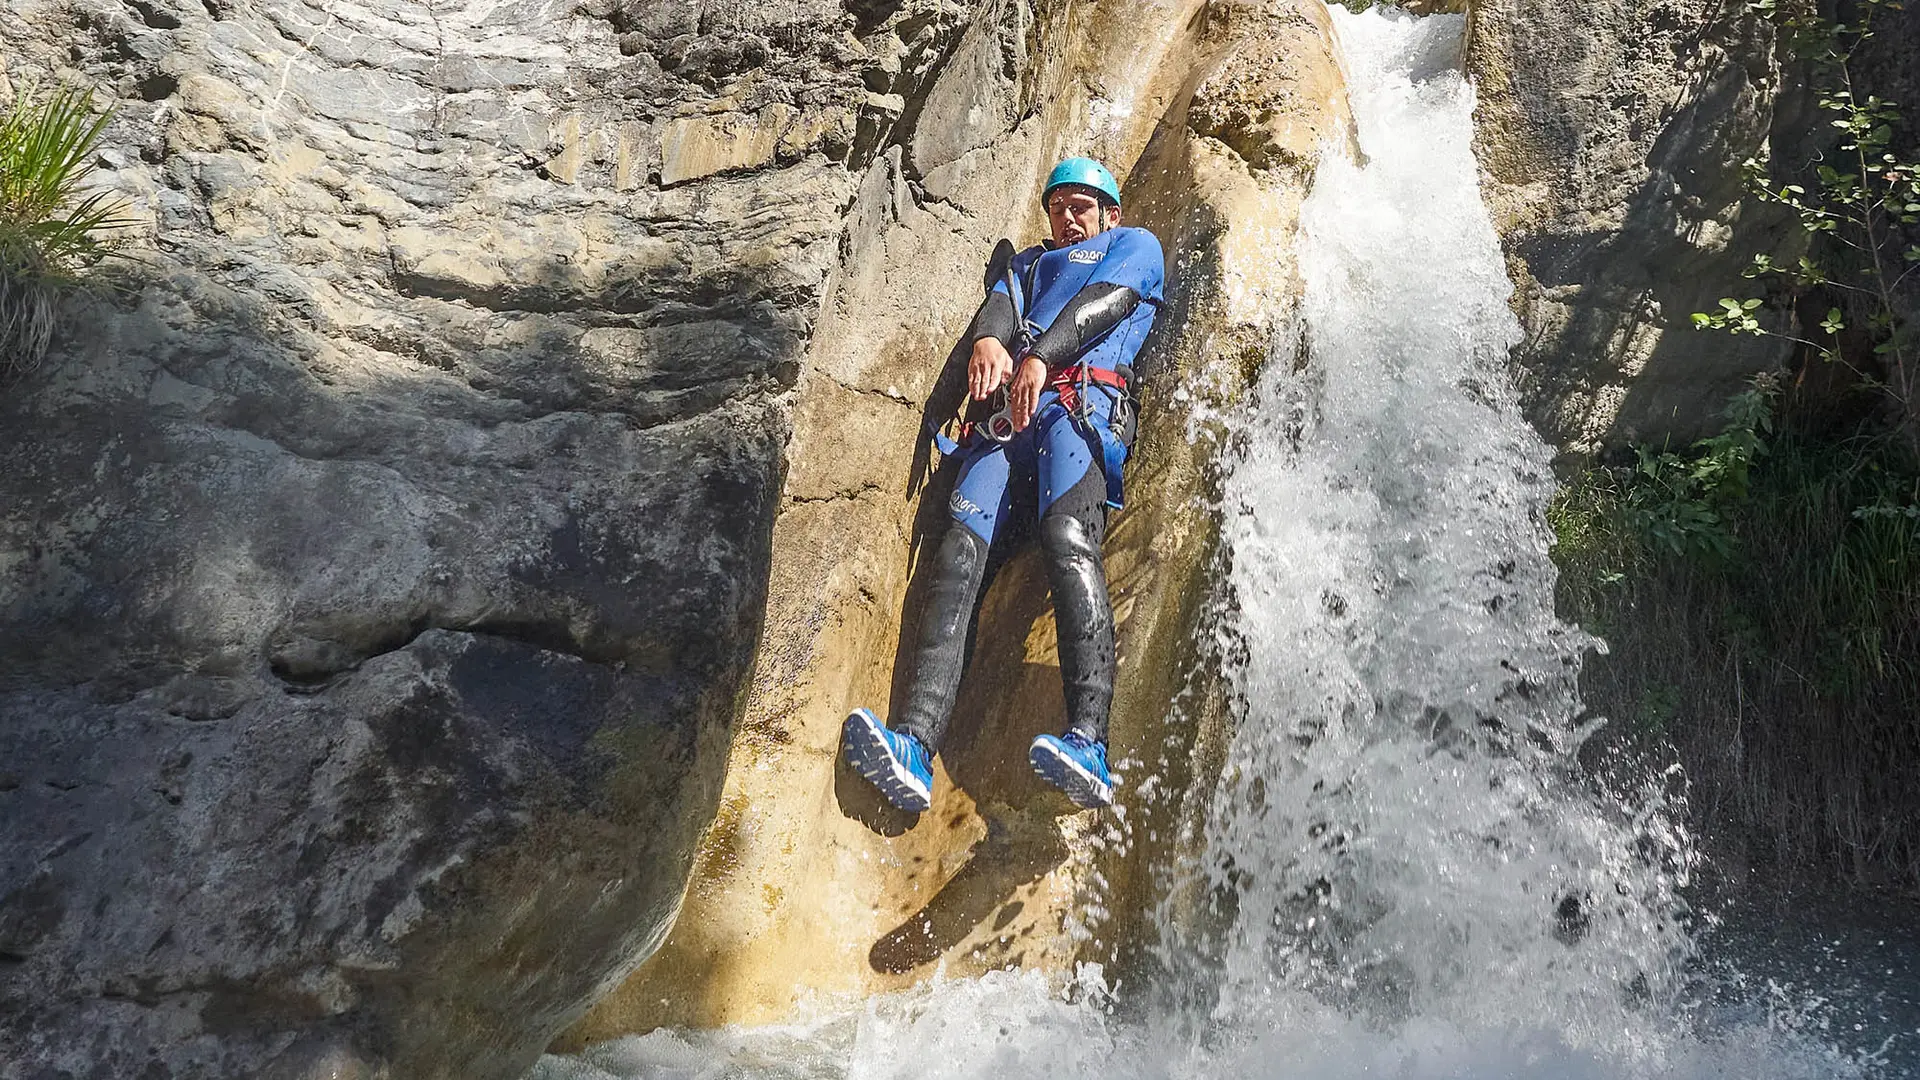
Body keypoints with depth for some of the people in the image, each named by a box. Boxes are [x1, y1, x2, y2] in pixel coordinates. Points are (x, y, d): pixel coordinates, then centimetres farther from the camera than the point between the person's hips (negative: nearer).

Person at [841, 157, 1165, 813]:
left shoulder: (1135, 245, 28)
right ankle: (914, 746, -37)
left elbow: (1104, 300, 6)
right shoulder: (1028, 262, 41)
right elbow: (1000, 305, 19)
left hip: (1082, 398, -4)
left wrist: (1041, 355, -12)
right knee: (960, 550, -22)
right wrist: (988, 340, -7)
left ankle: (1088, 745, -46)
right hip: (1007, 415, 4)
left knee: (1067, 536, -32)